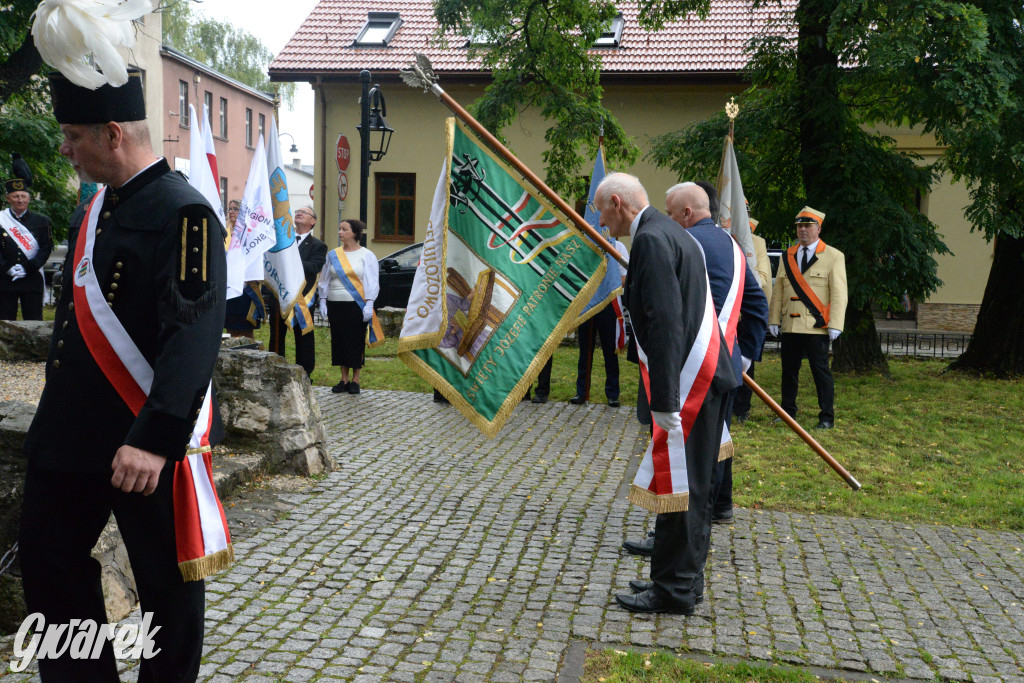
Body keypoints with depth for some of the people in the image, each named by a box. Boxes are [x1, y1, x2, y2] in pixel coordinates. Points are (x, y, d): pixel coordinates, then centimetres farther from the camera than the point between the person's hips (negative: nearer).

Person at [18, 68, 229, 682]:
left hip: (146, 443, -9)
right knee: (47, 558, 18)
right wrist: (55, 413, 23)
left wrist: (156, 438, -32)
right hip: (73, 434, 9)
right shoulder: (99, 208, 12)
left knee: (167, 585, 8)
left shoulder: (184, 212, -16)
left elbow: (195, 334, -26)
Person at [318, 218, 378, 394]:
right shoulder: (333, 255, 10)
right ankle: (344, 379, 15)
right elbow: (325, 280, 14)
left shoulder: (366, 255, 0)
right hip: (335, 305, 4)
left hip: (356, 306, -4)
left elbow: (371, 282, -3)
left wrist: (369, 305, -11)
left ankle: (355, 380, 10)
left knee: (356, 341, 0)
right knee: (339, 340, 6)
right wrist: (323, 302, 7)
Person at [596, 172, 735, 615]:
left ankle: (674, 590, 10)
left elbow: (665, 323, -23)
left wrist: (664, 399, -24)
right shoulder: (670, 233, 18)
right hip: (703, 378, 11)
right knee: (691, 485, 16)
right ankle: (684, 579, 28)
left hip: (686, 380, -11)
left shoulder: (651, 239, -15)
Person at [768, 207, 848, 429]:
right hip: (790, 327, 4)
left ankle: (827, 418, 6)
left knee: (821, 372, -2)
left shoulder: (834, 257, 3)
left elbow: (839, 294, -3)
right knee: (789, 371, 9)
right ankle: (788, 412, 20)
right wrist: (774, 319, 6)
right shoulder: (787, 256, 15)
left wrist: (835, 325, -11)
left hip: (816, 327, -4)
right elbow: (778, 290, 14)